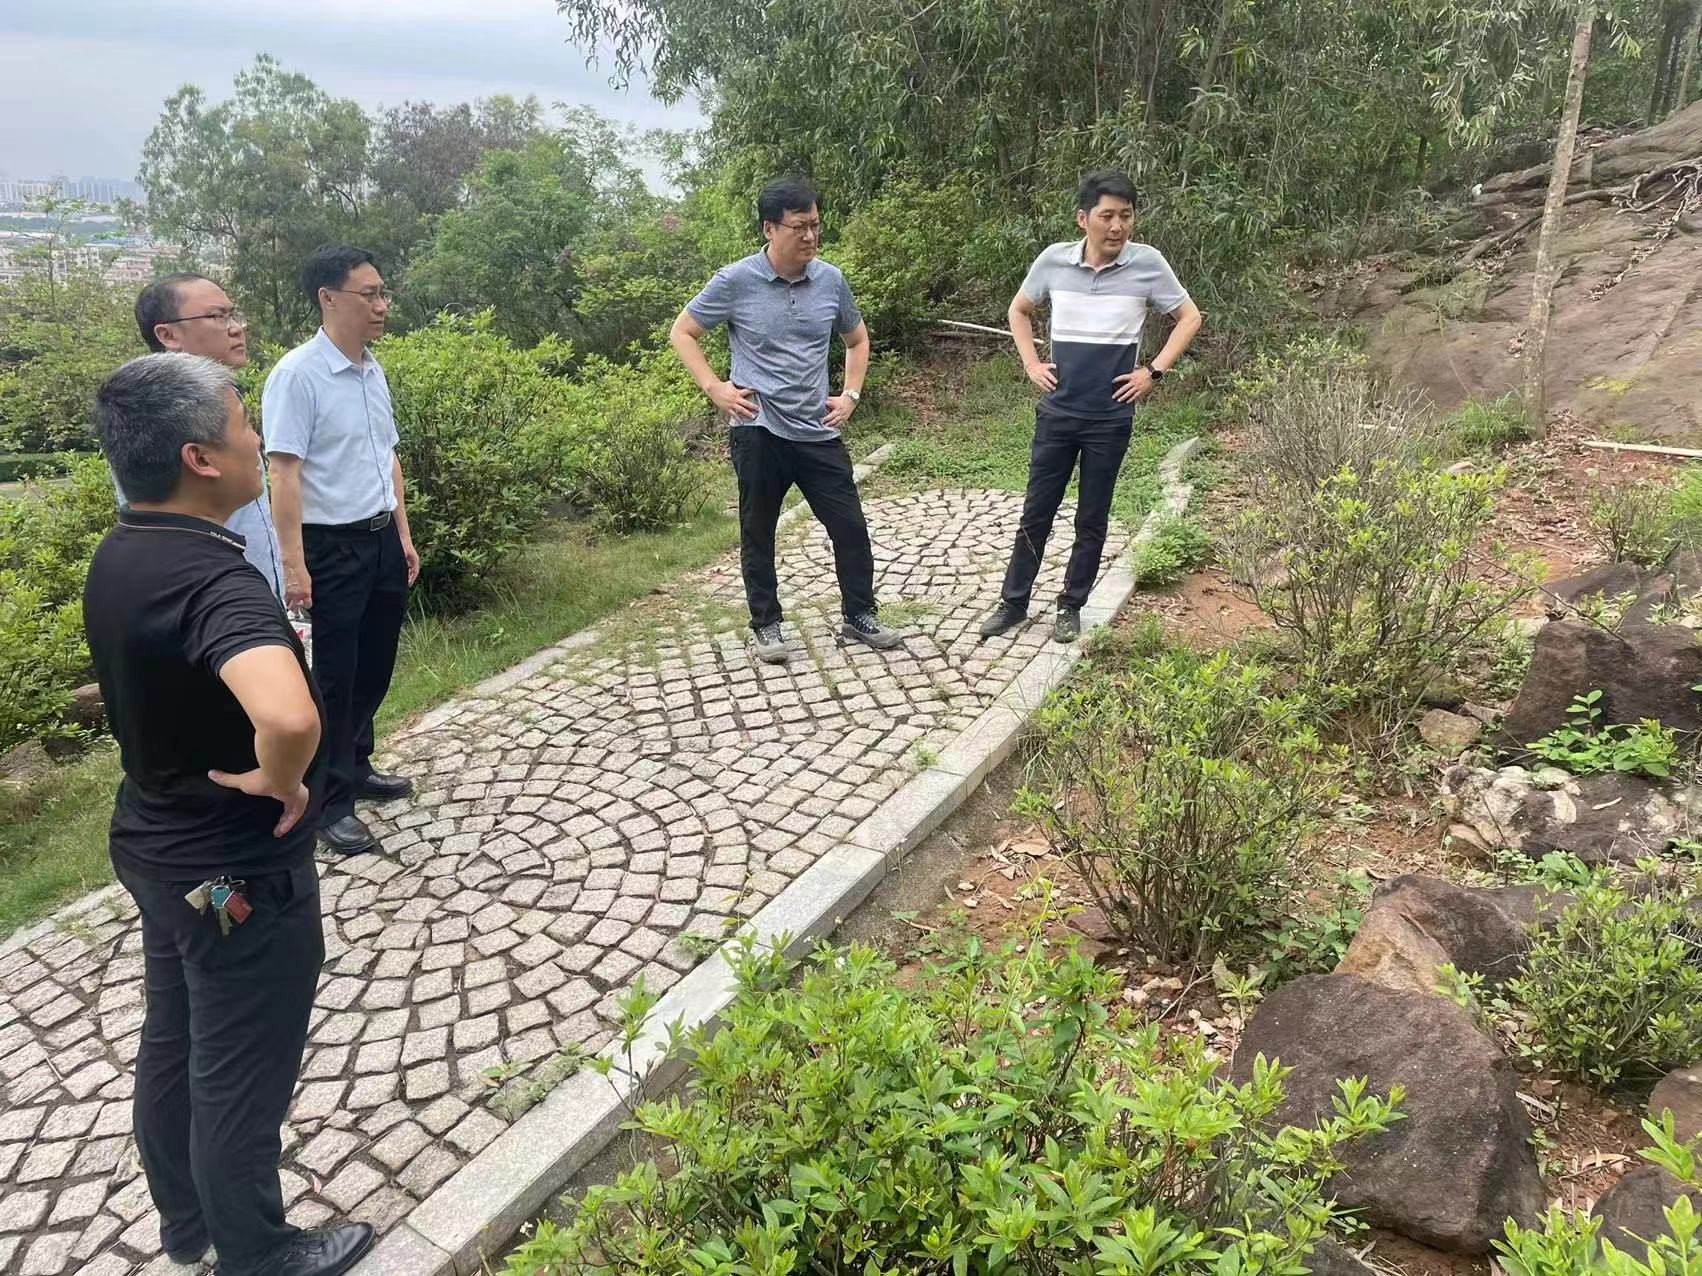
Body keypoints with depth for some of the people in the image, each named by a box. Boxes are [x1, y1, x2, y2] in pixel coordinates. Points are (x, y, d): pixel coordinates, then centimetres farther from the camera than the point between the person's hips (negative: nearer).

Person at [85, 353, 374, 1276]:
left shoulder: (117, 556, -2)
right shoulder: (214, 579, -32)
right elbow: (290, 719, -50)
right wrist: (279, 783, -30)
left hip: (156, 845, 9)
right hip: (238, 875, -9)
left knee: (172, 1045, 25)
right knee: (240, 1077, 12)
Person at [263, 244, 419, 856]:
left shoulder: (374, 371, 8)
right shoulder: (297, 375, -15)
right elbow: (283, 474, -18)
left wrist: (403, 533, 17)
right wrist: (294, 565, -21)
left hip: (381, 539, 7)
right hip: (332, 548, -7)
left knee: (374, 668, 17)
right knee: (334, 678, 2)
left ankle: (356, 768, 35)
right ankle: (330, 804, 16)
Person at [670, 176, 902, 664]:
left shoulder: (831, 281, 2)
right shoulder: (734, 282, -8)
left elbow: (857, 339, 19)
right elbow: (682, 333, 3)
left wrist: (851, 394, 7)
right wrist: (713, 388, -7)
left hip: (819, 432, 3)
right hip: (758, 432, -3)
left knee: (850, 526, 5)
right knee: (757, 534, 8)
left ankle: (860, 616, 22)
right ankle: (766, 625, 23)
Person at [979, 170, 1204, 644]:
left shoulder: (1147, 262, -8)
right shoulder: (1054, 259, -4)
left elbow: (1189, 318, 3)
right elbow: (1019, 310, 14)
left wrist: (1154, 371, -5)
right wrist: (1030, 363, 3)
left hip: (1110, 418, -1)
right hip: (1057, 413, 1)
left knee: (1092, 521, 8)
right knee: (1035, 513, 8)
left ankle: (1071, 608, 23)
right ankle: (1013, 603, 21)